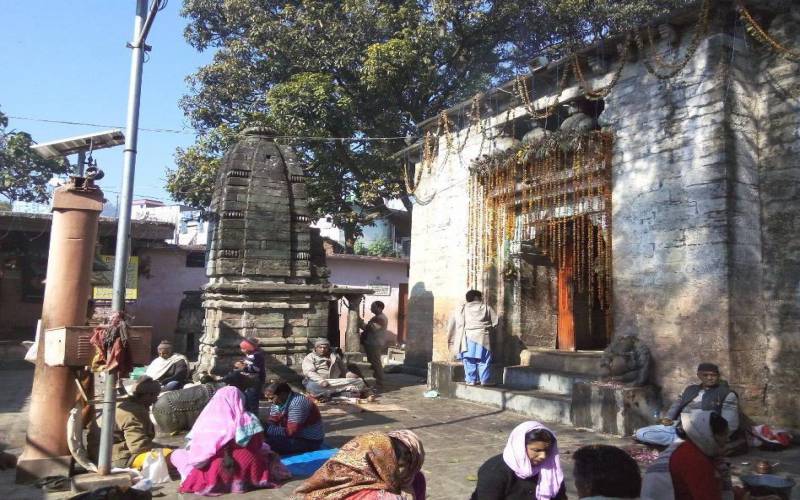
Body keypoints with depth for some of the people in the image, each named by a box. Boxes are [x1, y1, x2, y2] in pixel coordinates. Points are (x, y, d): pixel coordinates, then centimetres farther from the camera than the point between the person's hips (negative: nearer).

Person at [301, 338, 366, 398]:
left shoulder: (335, 356, 22)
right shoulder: (309, 358, 8)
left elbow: (344, 370, 22)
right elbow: (309, 372, -9)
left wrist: (349, 375, -3)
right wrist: (321, 380, -27)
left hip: (336, 382, 4)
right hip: (317, 382, -4)